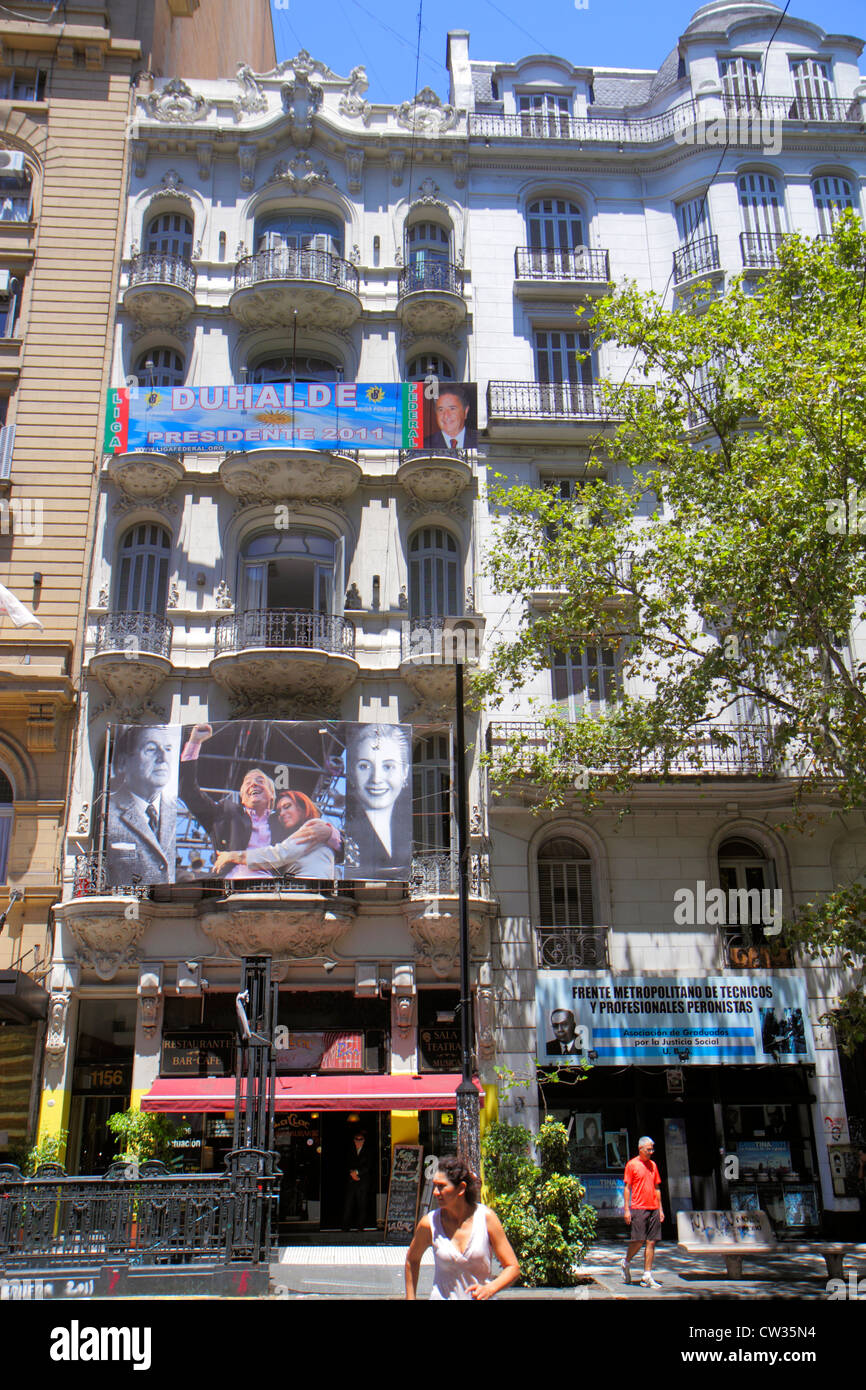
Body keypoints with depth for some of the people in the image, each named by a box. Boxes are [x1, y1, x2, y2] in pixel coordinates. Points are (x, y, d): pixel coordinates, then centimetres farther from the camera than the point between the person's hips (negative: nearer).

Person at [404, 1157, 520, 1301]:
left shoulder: (486, 1217, -10)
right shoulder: (429, 1223, -10)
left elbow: (513, 1268, -5)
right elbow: (412, 1259, 9)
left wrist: (489, 1289, -21)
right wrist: (410, 1298, 8)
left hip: (479, 1296, 1)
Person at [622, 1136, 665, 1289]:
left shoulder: (653, 1165, 14)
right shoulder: (632, 1164, -2)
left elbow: (657, 1188, 18)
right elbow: (627, 1187, -3)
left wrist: (660, 1209, 13)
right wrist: (626, 1209, -8)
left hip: (653, 1209, 5)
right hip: (638, 1208, -5)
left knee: (651, 1242, 1)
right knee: (638, 1241, -7)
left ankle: (647, 1277, 6)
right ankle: (626, 1262, 20)